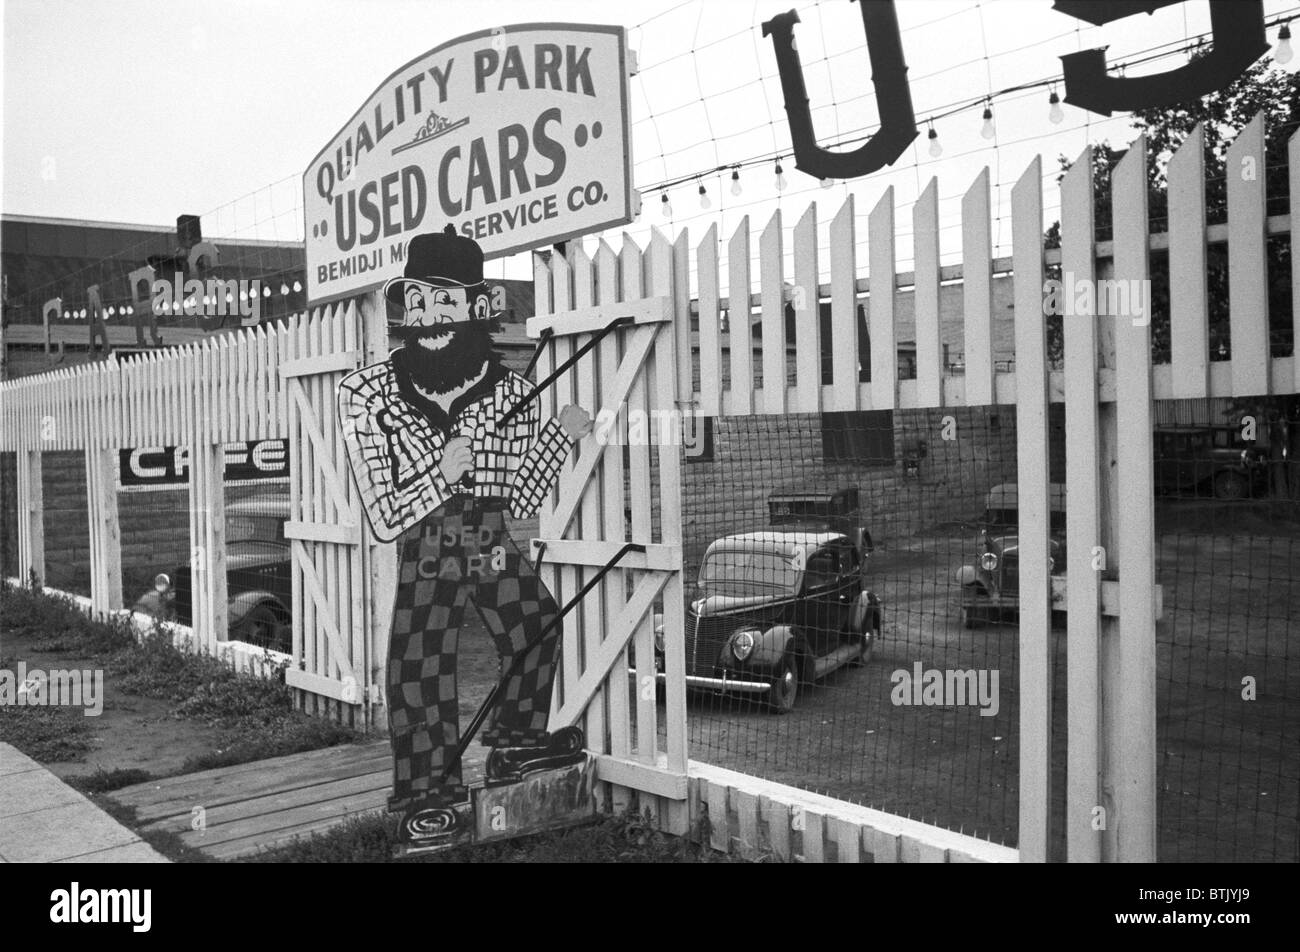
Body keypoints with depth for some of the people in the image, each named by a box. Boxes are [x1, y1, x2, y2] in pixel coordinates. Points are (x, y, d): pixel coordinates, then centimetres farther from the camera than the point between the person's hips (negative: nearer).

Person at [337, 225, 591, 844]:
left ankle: (515, 744, 41)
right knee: (420, 674, -2)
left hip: (495, 547, 3)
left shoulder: (511, 392, -7)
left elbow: (519, 502, -1)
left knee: (537, 630, 15)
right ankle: (426, 795, 22)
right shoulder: (368, 393, -14)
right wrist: (443, 474, -27)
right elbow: (385, 521, -13)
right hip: (426, 553, -3)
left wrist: (560, 437, -12)